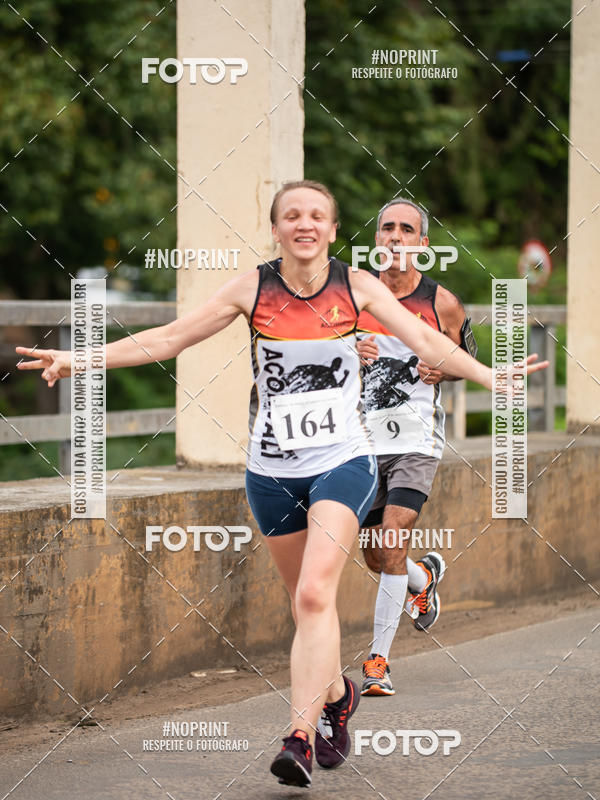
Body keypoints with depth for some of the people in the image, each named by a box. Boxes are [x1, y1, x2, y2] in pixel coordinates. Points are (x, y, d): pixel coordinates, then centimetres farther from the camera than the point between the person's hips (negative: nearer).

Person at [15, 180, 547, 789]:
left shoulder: (357, 287, -2)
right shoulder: (253, 289, -1)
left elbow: (427, 342, -3)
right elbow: (168, 338, -1)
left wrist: (490, 376, -18)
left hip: (342, 463, -2)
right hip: (272, 471, 2)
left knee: (314, 595, -20)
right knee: (308, 603, 12)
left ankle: (300, 737, -21)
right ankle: (338, 694, 40)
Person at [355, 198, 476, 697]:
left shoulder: (442, 303, -3)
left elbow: (468, 356, 13)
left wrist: (442, 370, -9)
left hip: (417, 442, -3)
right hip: (365, 440, 3)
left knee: (391, 548, -17)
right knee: (376, 559, 11)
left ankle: (378, 661, -7)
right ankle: (425, 578, 46)